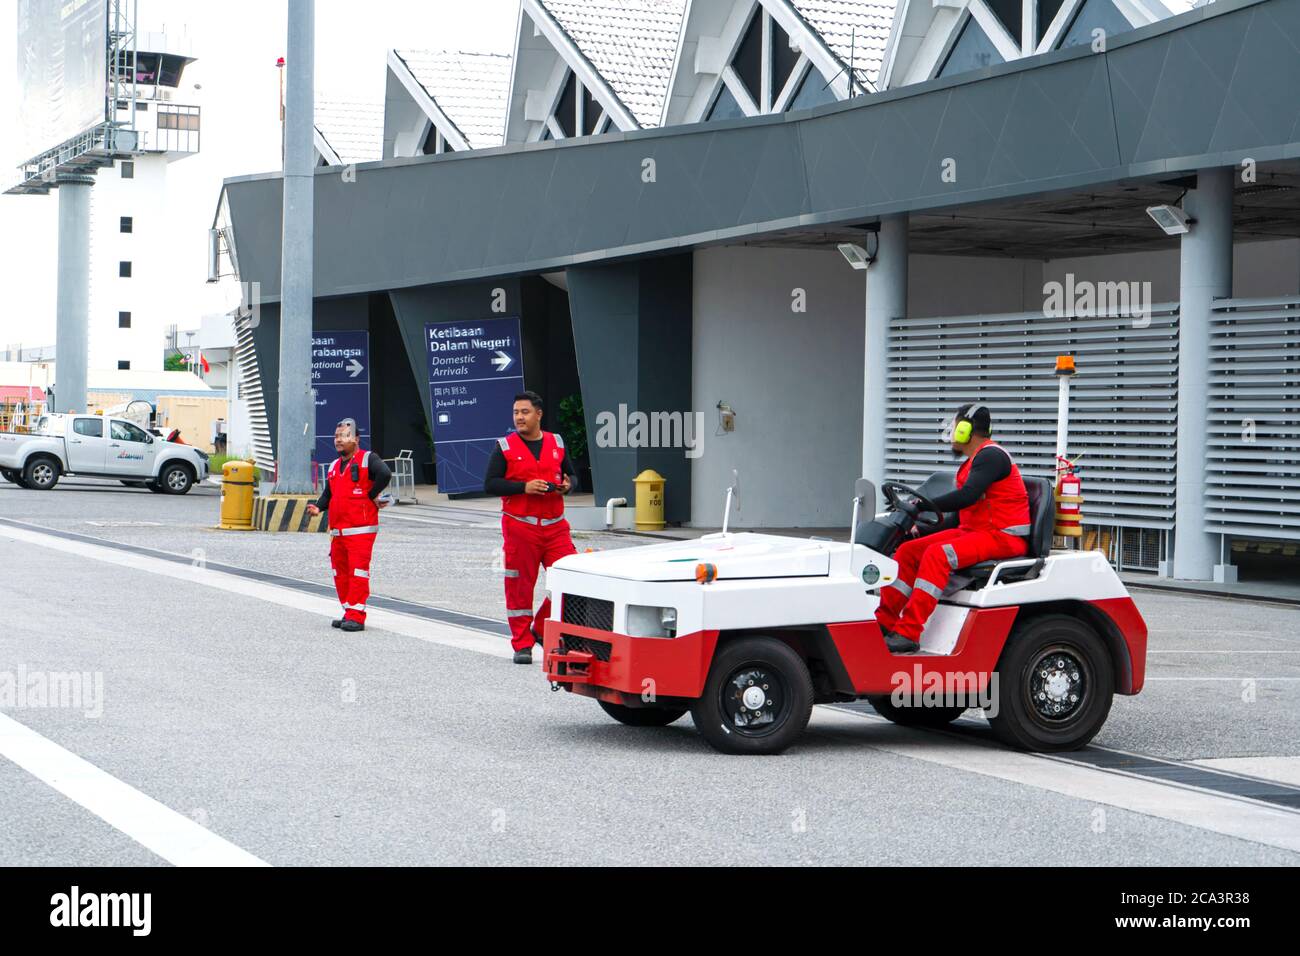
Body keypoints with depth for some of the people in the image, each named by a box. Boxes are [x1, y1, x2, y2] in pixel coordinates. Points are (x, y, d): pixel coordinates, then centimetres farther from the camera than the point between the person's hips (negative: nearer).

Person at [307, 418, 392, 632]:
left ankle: (356, 617, -10)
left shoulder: (367, 459, -4)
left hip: (360, 529, -8)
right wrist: (318, 507, 1)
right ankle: (349, 613, 20)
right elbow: (328, 494, 20)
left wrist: (372, 496, -13)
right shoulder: (334, 467, 19)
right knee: (340, 573, 11)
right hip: (337, 530, 8)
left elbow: (385, 474, -22)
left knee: (358, 572, -10)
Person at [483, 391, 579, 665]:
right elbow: (490, 484, -3)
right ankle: (522, 644, 10)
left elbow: (572, 475, 20)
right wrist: (524, 487, -15)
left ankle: (542, 629, 14)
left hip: (555, 527, 3)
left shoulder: (556, 443, 11)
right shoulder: (505, 447, 1)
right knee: (519, 585, 0)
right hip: (519, 527, -3)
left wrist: (567, 485, -4)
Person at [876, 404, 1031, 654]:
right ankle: (884, 622, -5)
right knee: (908, 551, -2)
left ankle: (908, 633, -36)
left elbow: (967, 497, -26)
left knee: (937, 554, -31)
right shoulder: (973, 461, 21)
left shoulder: (990, 455, -11)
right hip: (972, 531, 10)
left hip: (1003, 537, -10)